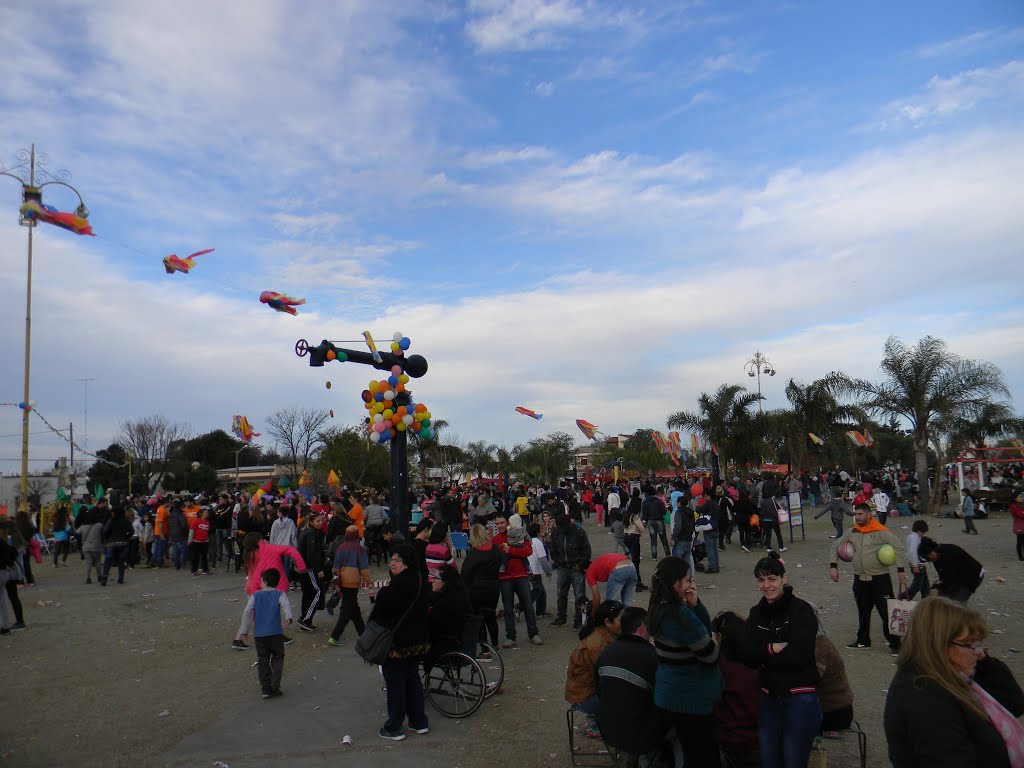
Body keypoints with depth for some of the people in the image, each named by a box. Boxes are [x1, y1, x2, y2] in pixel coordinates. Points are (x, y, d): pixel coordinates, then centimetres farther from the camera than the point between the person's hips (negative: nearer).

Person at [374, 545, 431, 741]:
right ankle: (419, 722, 28)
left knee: (395, 684, 5)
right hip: (418, 641, 8)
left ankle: (394, 728, 15)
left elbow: (381, 607, -20)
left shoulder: (399, 584, -26)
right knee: (412, 679, 20)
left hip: (397, 643, -8)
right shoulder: (420, 580, 3)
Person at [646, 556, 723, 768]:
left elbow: (705, 629, 7)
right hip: (691, 699, -9)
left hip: (673, 694, 9)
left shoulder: (661, 609, 3)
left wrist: (694, 604, -8)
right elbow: (710, 655, -20)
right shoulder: (680, 615, -27)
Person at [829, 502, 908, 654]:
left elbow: (898, 547, -12)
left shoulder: (881, 531, -11)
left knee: (887, 612, -3)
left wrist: (900, 570, -16)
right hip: (860, 579, 5)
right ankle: (863, 641, 32)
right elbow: (836, 546, 14)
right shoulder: (851, 532, 5)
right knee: (863, 613, 18)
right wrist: (833, 566, 7)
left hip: (880, 579, -5)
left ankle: (894, 644, 10)